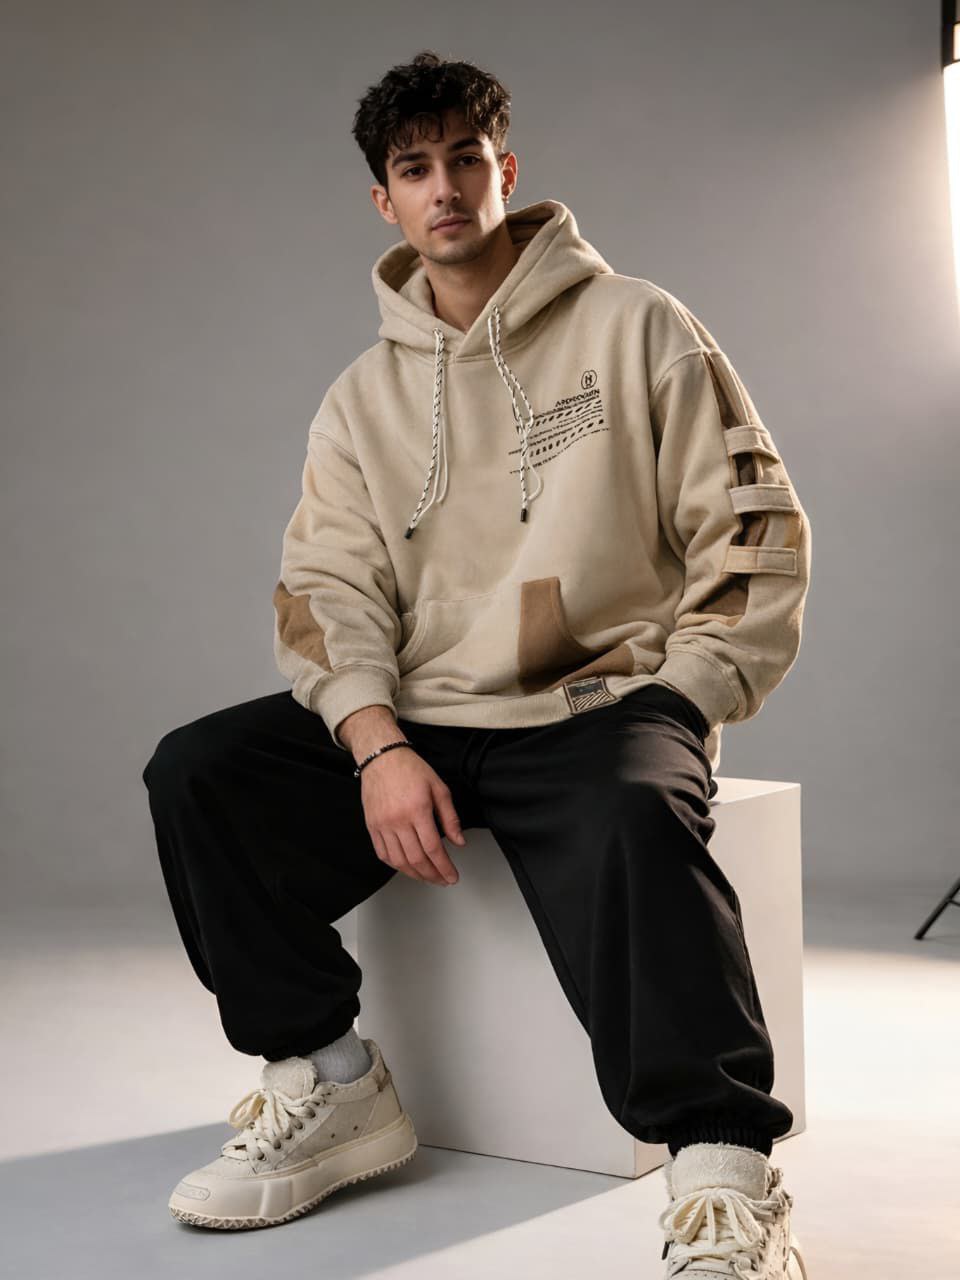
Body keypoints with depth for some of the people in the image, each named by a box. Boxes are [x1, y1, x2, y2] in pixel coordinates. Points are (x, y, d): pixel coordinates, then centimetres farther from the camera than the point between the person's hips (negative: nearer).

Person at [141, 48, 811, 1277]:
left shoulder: (636, 329, 4)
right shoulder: (364, 395, 15)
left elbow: (756, 529, 0)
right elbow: (328, 586, 4)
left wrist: (672, 710, -10)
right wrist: (379, 747, -15)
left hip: (603, 704, -4)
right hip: (420, 719, 5)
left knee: (631, 818, -39)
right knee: (198, 770, -14)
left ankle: (723, 1180, -36)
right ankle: (327, 1083, -5)